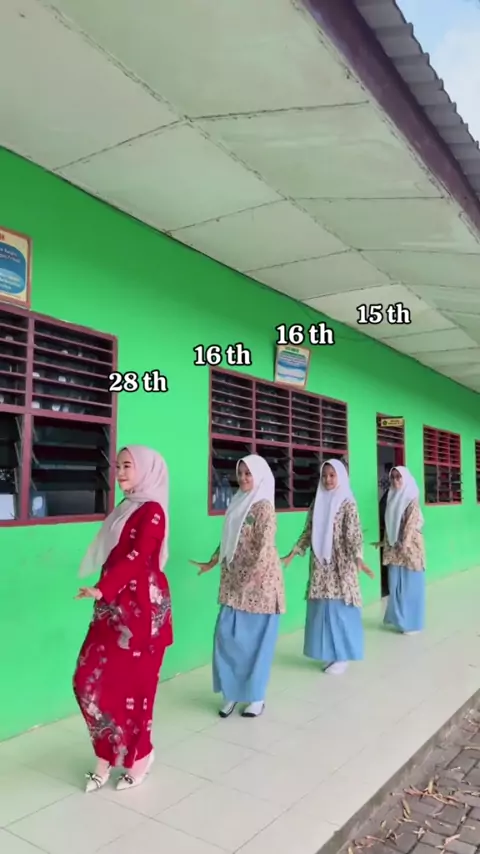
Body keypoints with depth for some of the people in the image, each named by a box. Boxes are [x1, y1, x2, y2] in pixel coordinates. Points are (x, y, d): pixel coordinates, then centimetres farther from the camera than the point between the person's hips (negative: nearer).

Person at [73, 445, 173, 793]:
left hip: (140, 608, -8)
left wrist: (102, 590, -28)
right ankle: (109, 752, 25)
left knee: (130, 683, 2)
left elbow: (137, 558, -21)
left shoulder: (152, 510, -12)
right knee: (89, 680, 8)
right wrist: (105, 595, 14)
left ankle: (138, 755, 24)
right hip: (115, 608, 8)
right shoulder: (127, 507, 13)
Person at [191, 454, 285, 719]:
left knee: (254, 640, 4)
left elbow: (265, 546, -19)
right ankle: (232, 692, 22)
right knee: (227, 636, 7)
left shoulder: (264, 506, -11)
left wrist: (253, 575, -27)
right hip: (234, 583, 7)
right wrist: (211, 563, 23)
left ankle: (257, 697, 20)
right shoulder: (238, 503, 11)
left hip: (257, 583, -7)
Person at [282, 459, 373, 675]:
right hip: (320, 565, 5)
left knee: (339, 608, 1)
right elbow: (308, 533, 12)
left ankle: (342, 655, 15)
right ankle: (330, 653, 23)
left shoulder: (347, 503, -7)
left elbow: (354, 534, -14)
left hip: (340, 565, -5)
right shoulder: (317, 503, 9)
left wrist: (358, 558, -27)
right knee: (323, 608, 9)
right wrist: (292, 554, 8)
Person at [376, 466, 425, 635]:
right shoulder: (392, 499, 11)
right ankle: (398, 618, 22)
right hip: (394, 548, 6)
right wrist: (384, 542, 18)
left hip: (410, 546, -6)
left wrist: (405, 543, -26)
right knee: (395, 584, 10)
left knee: (410, 584, 1)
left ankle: (411, 622, 11)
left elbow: (412, 523, -17)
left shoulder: (411, 499, -9)